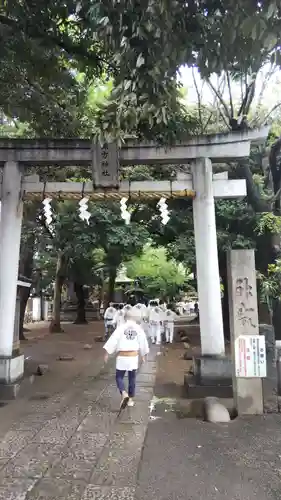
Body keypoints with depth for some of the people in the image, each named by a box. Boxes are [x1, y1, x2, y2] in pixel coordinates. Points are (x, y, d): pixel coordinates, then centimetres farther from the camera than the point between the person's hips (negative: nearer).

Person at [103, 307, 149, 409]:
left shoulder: (121, 327, -7)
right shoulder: (139, 328, 0)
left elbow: (113, 340, -9)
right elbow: (143, 343, 8)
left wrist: (107, 353, -2)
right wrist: (143, 355, 21)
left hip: (122, 357, -2)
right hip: (133, 357, 2)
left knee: (119, 377, 9)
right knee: (132, 378, 16)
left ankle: (124, 394, -14)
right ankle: (130, 399, 23)